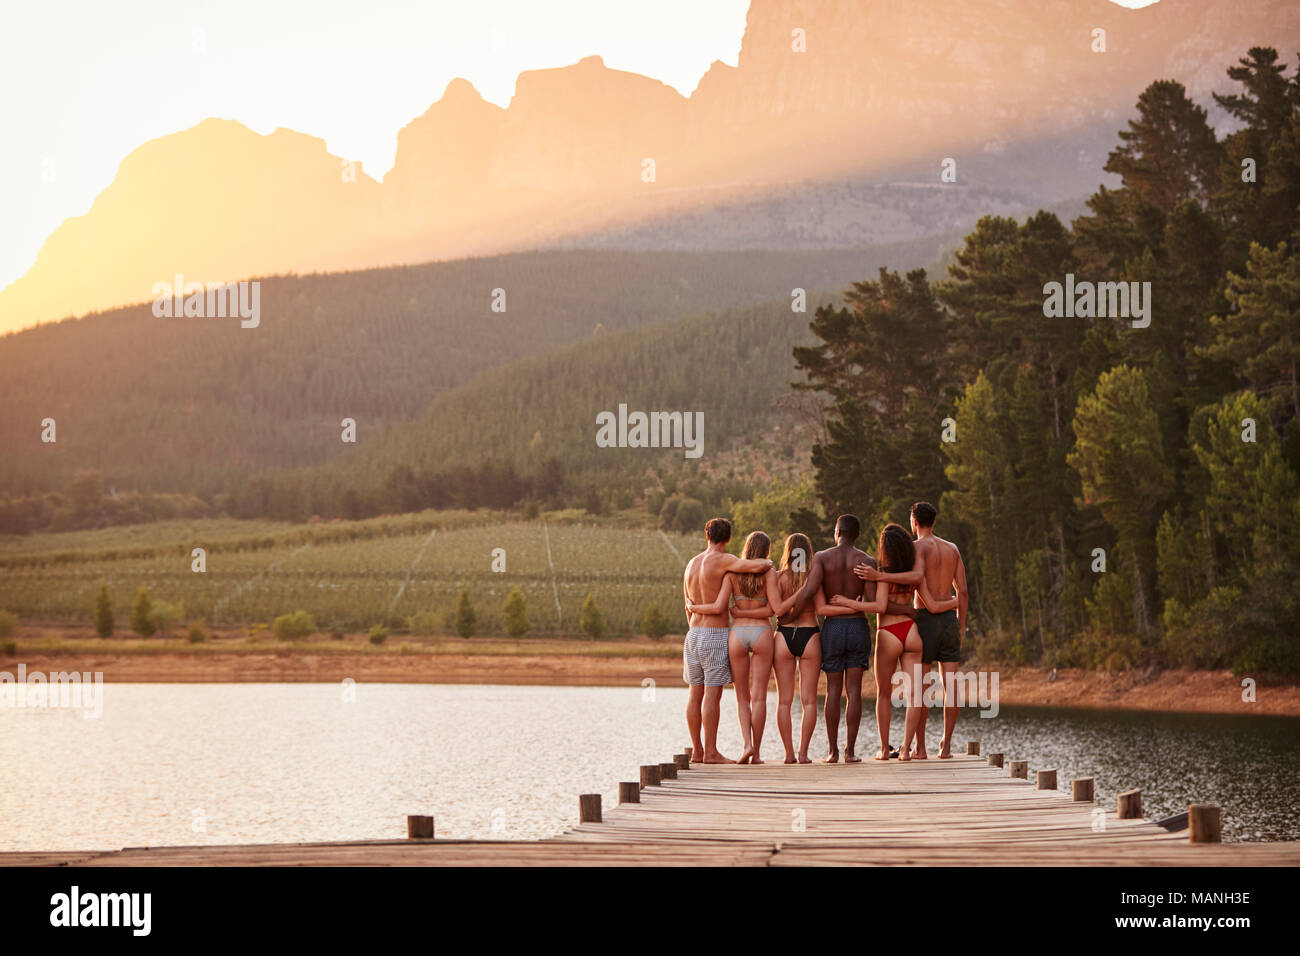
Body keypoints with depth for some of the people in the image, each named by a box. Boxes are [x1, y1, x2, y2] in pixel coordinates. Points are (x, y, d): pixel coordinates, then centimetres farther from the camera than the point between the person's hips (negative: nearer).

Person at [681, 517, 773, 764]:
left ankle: (697, 750, 12)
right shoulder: (723, 560, -11)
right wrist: (767, 563, 1)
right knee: (713, 694, -6)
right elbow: (757, 567, -24)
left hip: (694, 633, 7)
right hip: (716, 635, -7)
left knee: (696, 693, 9)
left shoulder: (692, 563, 12)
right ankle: (711, 752, -7)